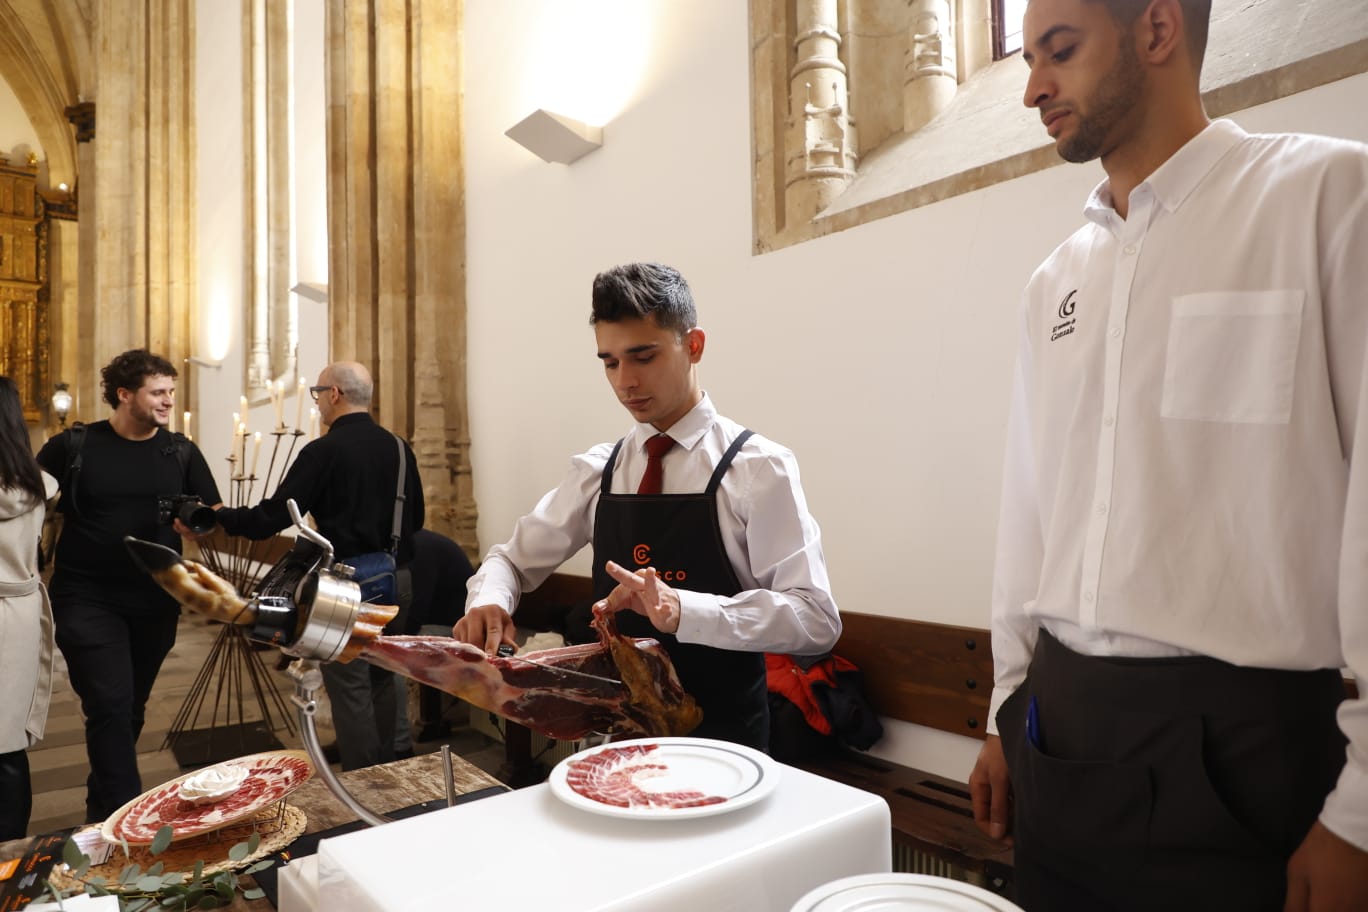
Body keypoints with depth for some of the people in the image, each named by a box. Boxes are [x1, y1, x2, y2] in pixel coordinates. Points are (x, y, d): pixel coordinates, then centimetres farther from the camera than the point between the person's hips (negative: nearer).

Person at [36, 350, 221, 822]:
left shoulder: (182, 452, 3)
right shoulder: (72, 445, -4)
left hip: (156, 602, 3)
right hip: (87, 601, -3)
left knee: (131, 709, 16)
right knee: (111, 706, -11)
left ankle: (102, 808, 37)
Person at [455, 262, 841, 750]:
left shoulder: (758, 468, -10)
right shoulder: (597, 471, 3)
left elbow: (816, 618, -17)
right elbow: (512, 558, 10)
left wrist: (682, 610, -31)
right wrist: (489, 600, -12)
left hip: (720, 735, -3)